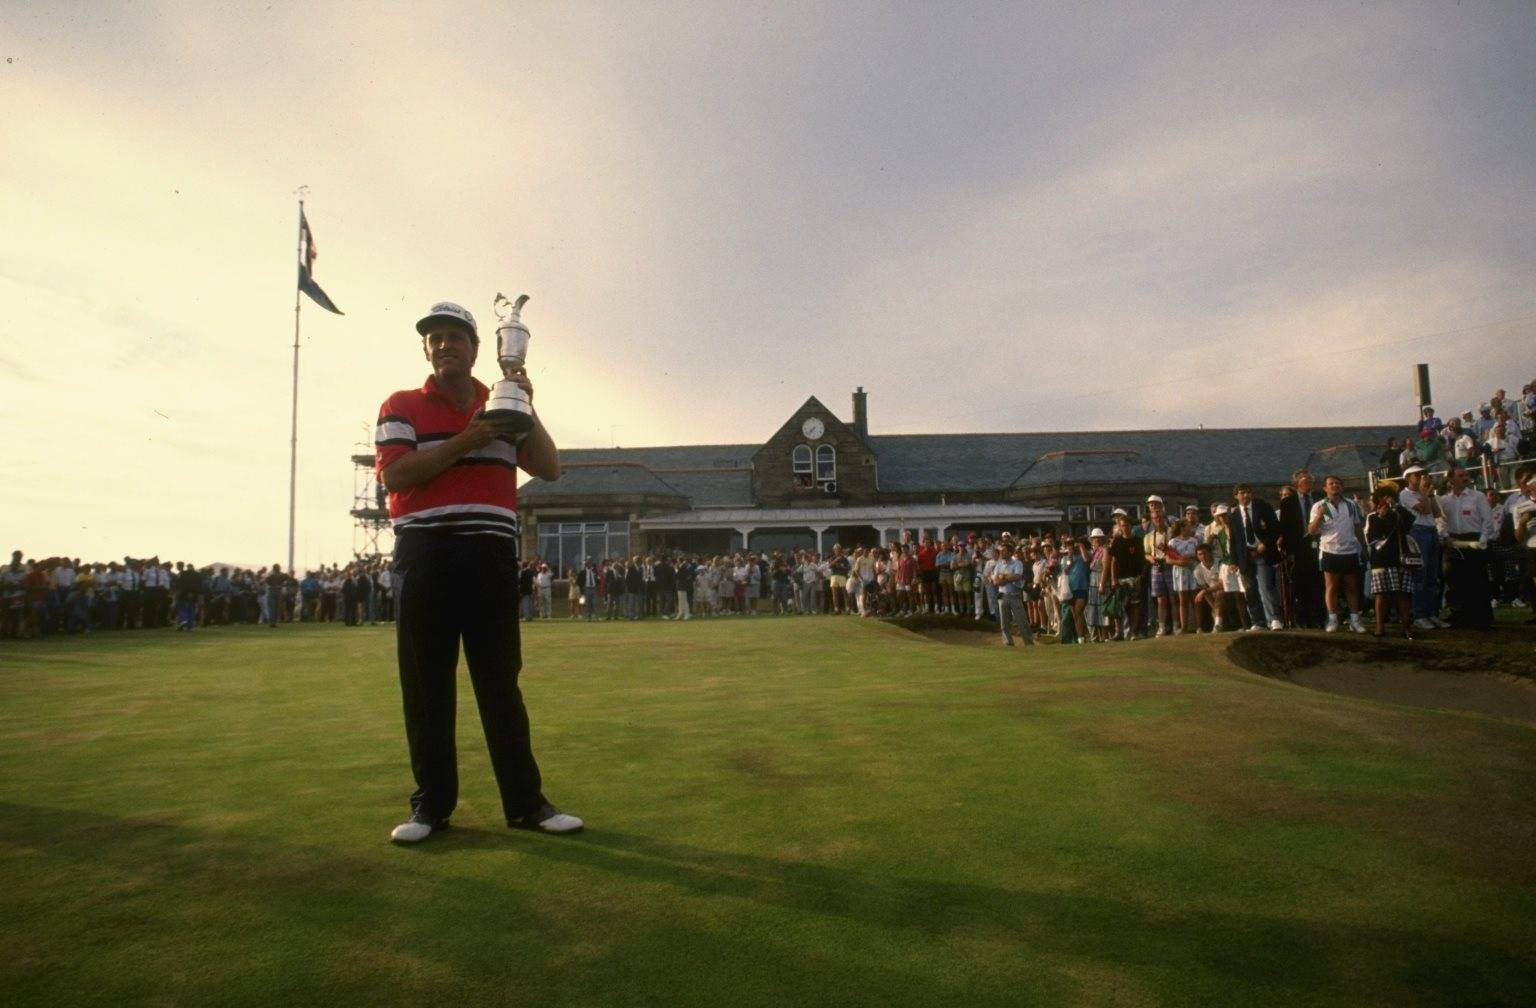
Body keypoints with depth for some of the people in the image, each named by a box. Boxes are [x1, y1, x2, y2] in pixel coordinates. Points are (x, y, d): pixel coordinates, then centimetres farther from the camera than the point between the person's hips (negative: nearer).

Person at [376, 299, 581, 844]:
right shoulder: (401, 406, 6)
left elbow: (549, 469, 6)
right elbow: (393, 474, -10)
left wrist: (526, 409, -4)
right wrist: (466, 441, -14)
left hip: (492, 556, 2)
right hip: (426, 558, -2)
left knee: (500, 681, 5)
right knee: (426, 685, 3)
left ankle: (526, 802, 11)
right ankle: (431, 804, 15)